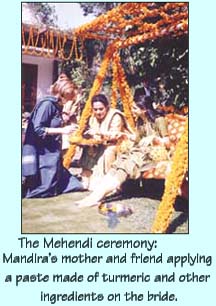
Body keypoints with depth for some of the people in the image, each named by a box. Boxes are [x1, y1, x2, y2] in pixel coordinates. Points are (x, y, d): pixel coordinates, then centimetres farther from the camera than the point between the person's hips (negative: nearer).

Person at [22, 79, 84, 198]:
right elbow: (38, 129, -21)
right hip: (44, 153, -9)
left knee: (62, 182, 12)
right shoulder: (47, 104, -16)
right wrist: (62, 130, -21)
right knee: (45, 190, -3)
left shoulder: (57, 105, 10)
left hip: (52, 152, 9)